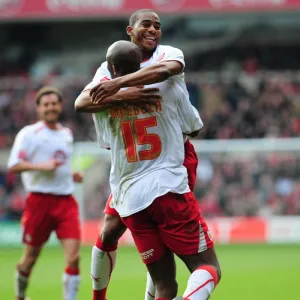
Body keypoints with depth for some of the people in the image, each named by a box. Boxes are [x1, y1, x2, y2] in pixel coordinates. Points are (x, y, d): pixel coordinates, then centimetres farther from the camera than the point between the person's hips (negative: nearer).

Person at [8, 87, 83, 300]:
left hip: (66, 201, 4)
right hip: (40, 200, -4)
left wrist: (72, 175, 12)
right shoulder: (29, 134, -5)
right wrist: (42, 166, -23)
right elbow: (13, 166, -13)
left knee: (73, 256, -12)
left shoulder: (67, 134, 15)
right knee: (31, 256, 7)